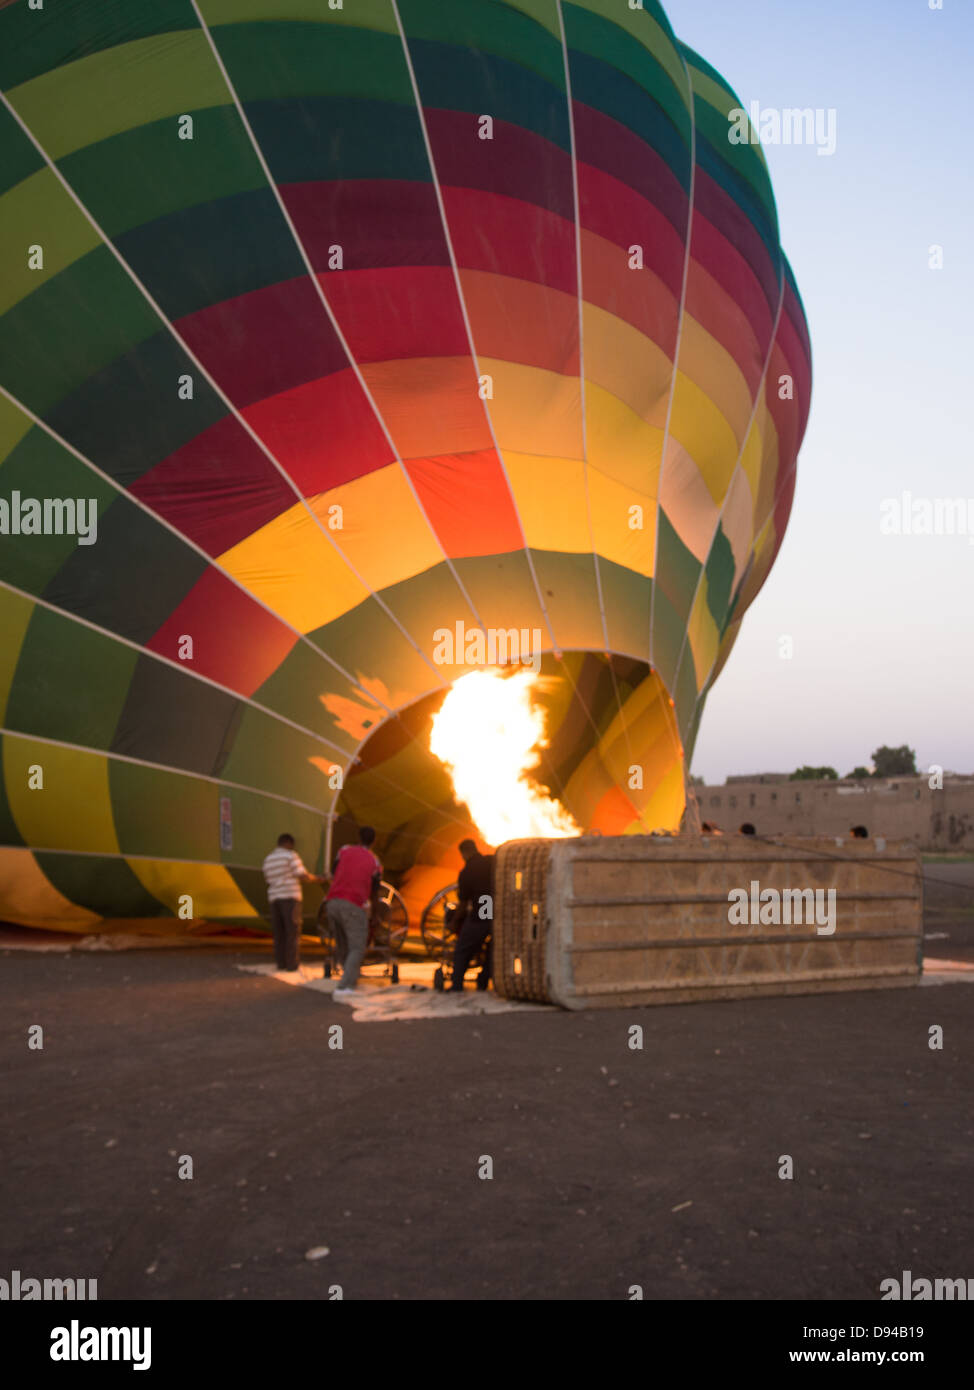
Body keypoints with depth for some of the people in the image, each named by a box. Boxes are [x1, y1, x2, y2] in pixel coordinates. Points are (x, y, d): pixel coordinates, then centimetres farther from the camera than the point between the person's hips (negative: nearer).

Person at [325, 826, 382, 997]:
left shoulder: (344, 850, 11)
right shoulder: (374, 863, 7)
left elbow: (333, 875, 16)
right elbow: (374, 894, 8)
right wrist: (373, 917, 21)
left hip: (333, 901, 4)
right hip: (354, 906, -4)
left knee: (341, 944, 18)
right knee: (357, 949, -2)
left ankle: (351, 977, 30)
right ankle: (345, 987, -17)